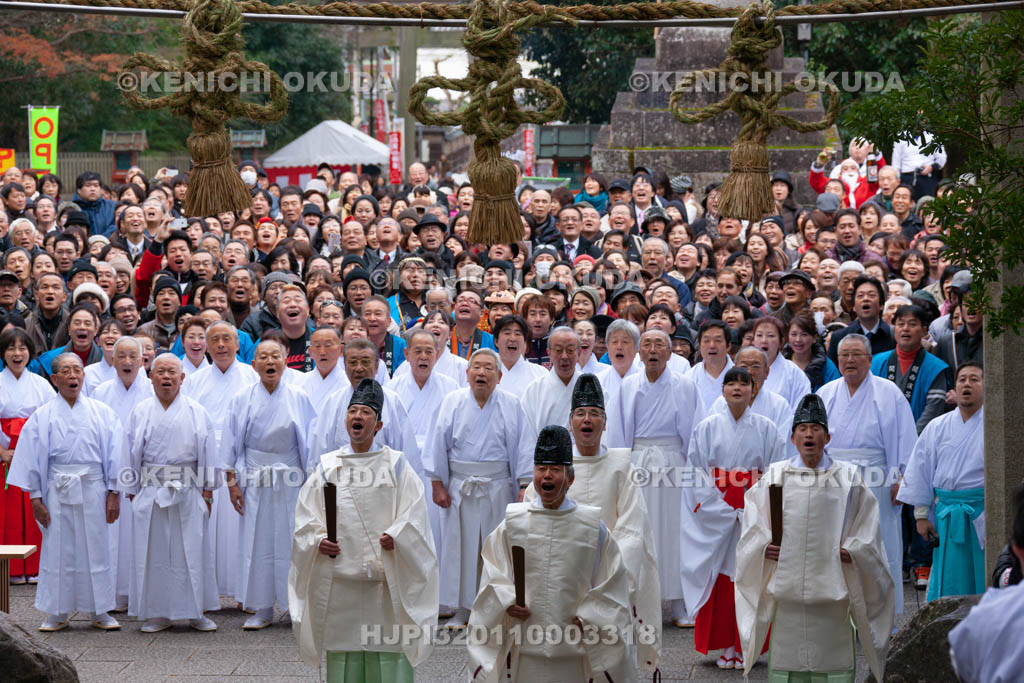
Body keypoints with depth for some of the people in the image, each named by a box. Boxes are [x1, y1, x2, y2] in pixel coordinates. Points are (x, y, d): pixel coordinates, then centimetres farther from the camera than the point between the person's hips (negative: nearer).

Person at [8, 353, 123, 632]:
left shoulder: (102, 413, 5)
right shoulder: (42, 417, 3)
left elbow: (114, 454, 6)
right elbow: (32, 459, 4)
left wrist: (114, 493, 0)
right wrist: (36, 498, -2)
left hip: (93, 490, 0)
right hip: (57, 491, 0)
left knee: (96, 549, 3)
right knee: (58, 550, 3)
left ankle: (99, 611, 13)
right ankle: (58, 613, 13)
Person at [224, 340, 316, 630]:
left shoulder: (298, 398, 0)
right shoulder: (242, 399, 2)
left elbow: (310, 442, 4)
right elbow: (232, 444, 5)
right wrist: (232, 481, -1)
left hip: (290, 480, -1)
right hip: (254, 481, 1)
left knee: (291, 540, 0)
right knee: (257, 542, 1)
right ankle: (262, 609, 7)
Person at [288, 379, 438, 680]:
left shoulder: (395, 464, 7)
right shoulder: (328, 466, 11)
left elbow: (413, 509, 1)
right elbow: (305, 516, 9)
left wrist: (396, 536, -16)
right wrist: (317, 540, -9)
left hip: (385, 576, -1)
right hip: (339, 575, 1)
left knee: (387, 650, -4)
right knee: (344, 653, 1)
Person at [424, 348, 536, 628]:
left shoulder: (511, 405, 2)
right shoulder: (453, 402, 3)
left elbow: (523, 447, 0)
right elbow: (438, 444, 3)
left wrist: (524, 486, -6)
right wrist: (437, 484, -2)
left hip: (498, 487, -1)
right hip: (459, 487, 1)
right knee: (460, 545, 3)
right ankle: (462, 610, 10)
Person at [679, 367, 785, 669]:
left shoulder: (767, 428, 4)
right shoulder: (707, 427, 3)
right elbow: (697, 473, 0)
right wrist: (726, 510, -9)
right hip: (715, 512, 0)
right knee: (720, 578, -1)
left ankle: (747, 646, 5)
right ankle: (725, 646, 5)